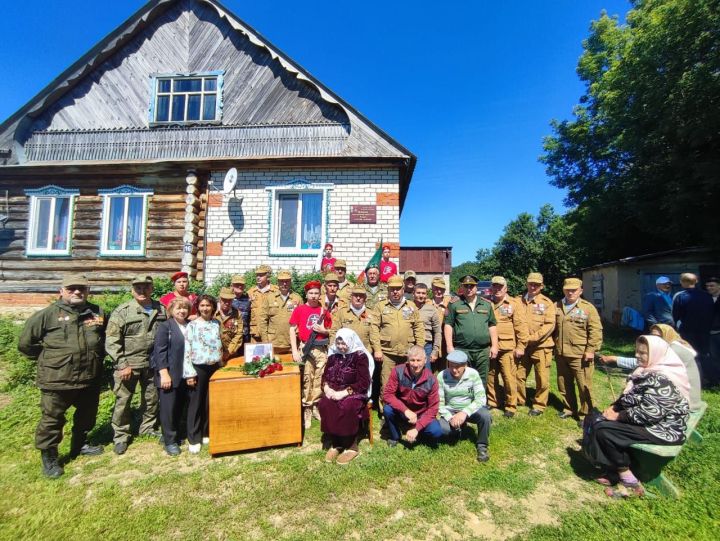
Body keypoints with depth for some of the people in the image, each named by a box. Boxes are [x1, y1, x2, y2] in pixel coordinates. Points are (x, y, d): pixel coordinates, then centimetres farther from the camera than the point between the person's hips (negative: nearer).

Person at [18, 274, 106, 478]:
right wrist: (48, 358, 0)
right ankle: (48, 456, 26)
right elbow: (25, 343, -1)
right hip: (57, 379, -4)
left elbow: (105, 337, 20)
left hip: (90, 378, 4)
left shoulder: (97, 312, 4)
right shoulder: (47, 314, -8)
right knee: (52, 419, 7)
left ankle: (80, 444, 40)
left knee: (87, 415, 19)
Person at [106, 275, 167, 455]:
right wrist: (122, 365, -15)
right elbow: (111, 341, -11)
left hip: (152, 363, 4)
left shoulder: (161, 310, 2)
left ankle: (148, 428, 35)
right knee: (123, 400, 6)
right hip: (128, 364, -3)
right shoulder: (122, 311, -10)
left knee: (152, 398, 15)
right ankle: (121, 436, 23)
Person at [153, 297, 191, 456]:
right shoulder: (165, 326, -5)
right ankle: (169, 441, 17)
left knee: (179, 407, 13)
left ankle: (172, 435, 30)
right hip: (169, 375, -5)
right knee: (168, 408, 4)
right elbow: (160, 351, -11)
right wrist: (164, 373, -18)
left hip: (185, 375, 5)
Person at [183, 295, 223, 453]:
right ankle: (194, 439, 17)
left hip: (214, 367, 4)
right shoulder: (192, 325, -6)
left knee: (210, 403, 12)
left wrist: (221, 364, 12)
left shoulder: (217, 323, 5)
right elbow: (187, 350, -9)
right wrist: (189, 373, -12)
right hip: (198, 368, -3)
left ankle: (206, 433, 28)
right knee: (195, 403, 5)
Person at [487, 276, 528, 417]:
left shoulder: (514, 303, -1)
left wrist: (521, 346, -8)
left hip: (507, 348, -3)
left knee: (509, 377, 1)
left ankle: (511, 406, 16)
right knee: (490, 376, 14)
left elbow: (521, 326, -5)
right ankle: (491, 401, 29)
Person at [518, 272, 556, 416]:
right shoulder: (519, 301, 6)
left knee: (542, 378, 5)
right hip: (523, 346, 3)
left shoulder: (547, 303, -3)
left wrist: (533, 338, -16)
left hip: (541, 346, -3)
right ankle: (519, 400, 30)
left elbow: (550, 325, -10)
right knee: (519, 375, 12)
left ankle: (539, 405, 21)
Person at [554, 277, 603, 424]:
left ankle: (585, 414, 18)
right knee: (564, 385, 17)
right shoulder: (557, 306, 8)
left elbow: (596, 331, -10)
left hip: (580, 355, -5)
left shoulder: (588, 308, -6)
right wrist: (554, 346, 12)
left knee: (584, 386, 4)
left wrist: (591, 350, -14)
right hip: (561, 354, 5)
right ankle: (569, 408, 33)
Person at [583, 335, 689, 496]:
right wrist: (613, 407, -4)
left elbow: (650, 412, -28)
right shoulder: (648, 371, 8)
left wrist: (618, 416, -18)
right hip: (646, 421, 10)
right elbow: (629, 396, 13)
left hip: (663, 429, -10)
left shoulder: (662, 380, -23)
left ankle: (629, 482, -4)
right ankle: (615, 471, 6)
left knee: (603, 430, -20)